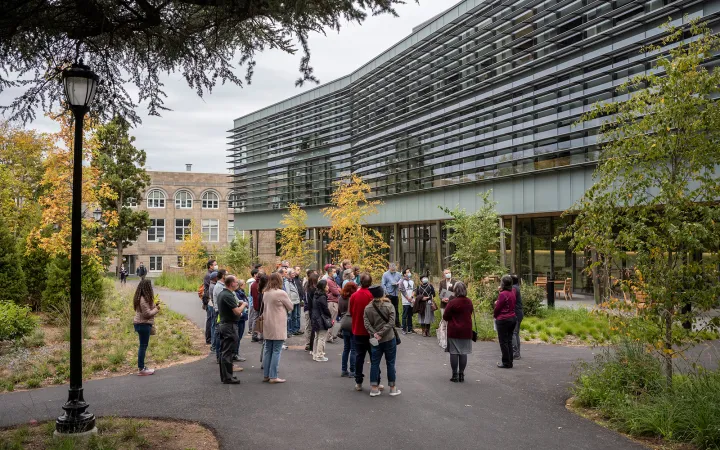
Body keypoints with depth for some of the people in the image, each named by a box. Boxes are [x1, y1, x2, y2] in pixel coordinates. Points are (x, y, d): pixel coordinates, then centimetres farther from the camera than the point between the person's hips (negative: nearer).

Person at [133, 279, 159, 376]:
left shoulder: (141, 298, 11)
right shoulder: (144, 300, -21)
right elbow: (147, 314, -20)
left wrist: (154, 306, 5)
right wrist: (156, 309, -7)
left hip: (141, 324, 10)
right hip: (144, 325, -10)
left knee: (143, 346, 15)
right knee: (143, 346, -3)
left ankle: (141, 367, 22)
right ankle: (141, 369, 2)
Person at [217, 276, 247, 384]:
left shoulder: (221, 294, 12)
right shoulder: (228, 296, -19)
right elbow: (237, 312, -23)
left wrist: (238, 305, 16)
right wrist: (243, 305, -6)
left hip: (222, 325, 10)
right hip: (229, 326, -10)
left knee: (224, 352, 14)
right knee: (227, 352, -5)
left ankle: (224, 375, 22)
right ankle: (227, 378, -1)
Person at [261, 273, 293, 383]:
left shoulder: (265, 293, 6)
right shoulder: (281, 293, -15)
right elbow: (290, 307, -3)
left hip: (267, 326, 7)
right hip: (278, 327, -7)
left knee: (268, 350, 13)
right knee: (276, 351, -2)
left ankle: (266, 375, 17)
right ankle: (273, 376, -2)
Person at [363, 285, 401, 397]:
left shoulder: (367, 308, -1)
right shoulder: (389, 306, -8)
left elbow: (367, 324, -10)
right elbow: (391, 322, -15)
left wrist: (374, 334, -13)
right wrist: (381, 333, -16)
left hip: (375, 340, 2)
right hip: (389, 339, -2)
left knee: (374, 363, 10)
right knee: (390, 363, 8)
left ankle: (374, 388, 11)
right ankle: (392, 388, 15)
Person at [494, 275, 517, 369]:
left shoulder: (503, 294, -18)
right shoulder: (512, 293, 5)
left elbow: (498, 307, -12)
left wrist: (494, 315, 6)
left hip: (503, 320, -8)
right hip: (512, 318, 8)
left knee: (503, 342, 0)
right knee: (509, 341, 13)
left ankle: (506, 363, 4)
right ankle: (510, 361, 17)